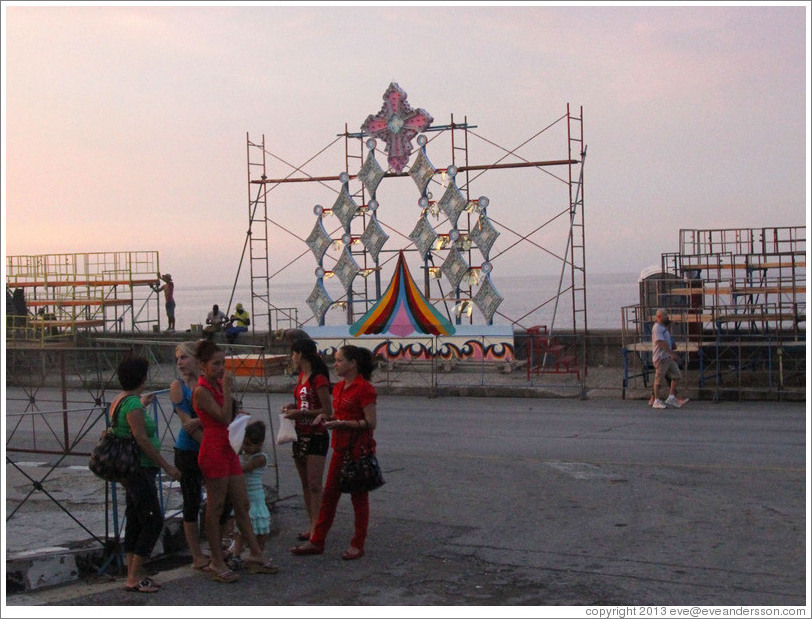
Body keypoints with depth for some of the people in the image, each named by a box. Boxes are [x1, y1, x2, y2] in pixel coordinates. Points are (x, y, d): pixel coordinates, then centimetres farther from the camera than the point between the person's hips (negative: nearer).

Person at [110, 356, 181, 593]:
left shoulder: (119, 400, 12)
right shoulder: (132, 404, -18)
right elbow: (141, 439, -22)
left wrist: (142, 404, 38)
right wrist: (167, 466, -18)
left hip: (130, 470, 10)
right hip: (139, 470, -10)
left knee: (135, 521, 13)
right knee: (153, 521, -7)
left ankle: (132, 575, 17)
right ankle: (134, 578, -5)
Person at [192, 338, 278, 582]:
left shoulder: (218, 385, 14)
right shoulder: (201, 391, -12)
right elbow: (224, 418, -19)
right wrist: (227, 389, -17)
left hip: (229, 450, 9)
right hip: (213, 450, -9)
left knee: (242, 504, 11)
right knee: (215, 507, 0)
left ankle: (255, 555, 18)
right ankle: (216, 563, 9)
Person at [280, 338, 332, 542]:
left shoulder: (318, 378, -15)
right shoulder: (302, 376, 13)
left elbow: (327, 411, -16)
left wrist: (300, 413, -18)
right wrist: (292, 407, 5)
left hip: (316, 436, -9)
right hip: (300, 435, 9)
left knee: (314, 485, -10)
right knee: (305, 484, 11)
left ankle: (316, 528, -9)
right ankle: (312, 525, 16)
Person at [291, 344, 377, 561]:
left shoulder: (364, 389, -14)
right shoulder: (339, 388, 11)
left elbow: (371, 423, -18)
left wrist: (341, 423, -22)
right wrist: (327, 418, 2)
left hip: (359, 449, -8)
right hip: (341, 447, 8)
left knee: (359, 496, 3)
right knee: (329, 494, 10)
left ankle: (358, 545, 14)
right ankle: (317, 541, 16)